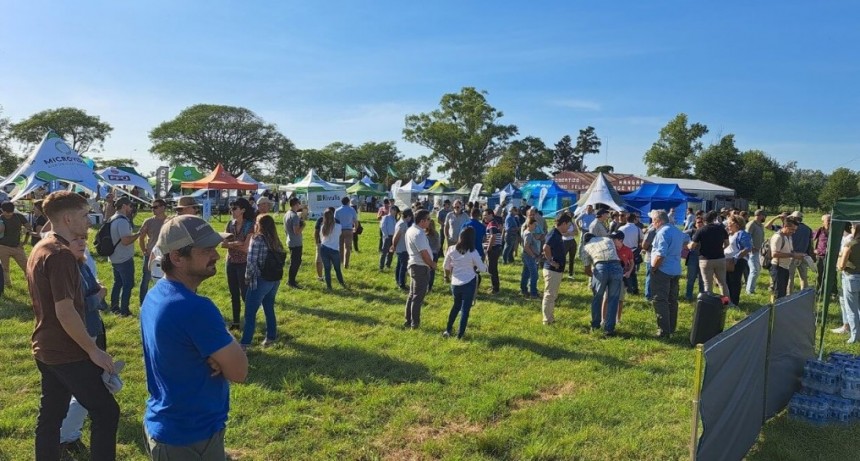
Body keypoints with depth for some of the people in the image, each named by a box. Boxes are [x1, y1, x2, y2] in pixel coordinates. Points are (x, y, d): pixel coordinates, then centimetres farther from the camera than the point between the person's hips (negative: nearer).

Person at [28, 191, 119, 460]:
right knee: (106, 412, -2)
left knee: (50, 415, 16)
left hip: (46, 349, 10)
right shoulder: (61, 254, -21)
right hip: (66, 352, -10)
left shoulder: (39, 249, 10)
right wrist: (93, 350, -19)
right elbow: (65, 311, -25)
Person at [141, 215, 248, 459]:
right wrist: (227, 341, -4)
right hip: (192, 437, -9)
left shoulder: (154, 296, 1)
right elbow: (238, 371, -21)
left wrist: (218, 355, -11)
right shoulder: (196, 308, -29)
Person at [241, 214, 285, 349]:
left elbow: (251, 262, -15)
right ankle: (271, 337, 24)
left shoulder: (257, 239, -11)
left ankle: (245, 343, 3)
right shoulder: (276, 240, 8)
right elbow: (279, 260, 4)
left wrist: (247, 277, -3)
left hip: (261, 280, -7)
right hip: (275, 279, 7)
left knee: (250, 312, 1)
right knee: (269, 308, 18)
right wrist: (275, 276, 7)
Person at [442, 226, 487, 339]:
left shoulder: (451, 249, -5)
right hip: (469, 283, -4)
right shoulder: (473, 252, -14)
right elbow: (482, 269, -7)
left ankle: (448, 330, 28)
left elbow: (446, 267, 4)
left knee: (456, 306, 24)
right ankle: (460, 334, 10)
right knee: (465, 309, 7)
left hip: (455, 283, 4)